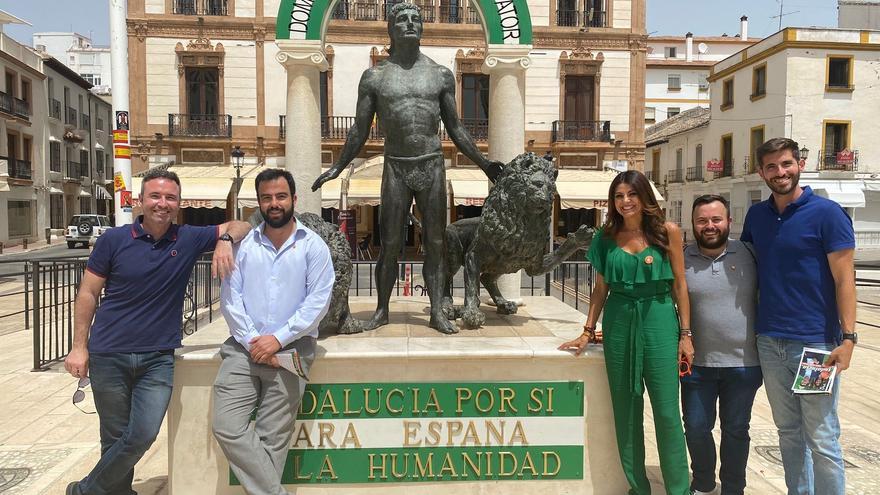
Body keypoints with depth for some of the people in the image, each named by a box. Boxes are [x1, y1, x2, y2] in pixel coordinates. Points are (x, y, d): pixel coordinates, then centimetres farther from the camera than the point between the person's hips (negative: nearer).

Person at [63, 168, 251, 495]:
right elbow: (88, 293, 2)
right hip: (109, 356, -1)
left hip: (159, 358, 1)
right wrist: (79, 347, -1)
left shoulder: (189, 239, -1)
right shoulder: (114, 239, -4)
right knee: (115, 438, 10)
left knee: (143, 435, -4)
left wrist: (225, 239, -20)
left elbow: (241, 227, 3)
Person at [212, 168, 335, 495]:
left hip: (291, 350, -2)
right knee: (227, 427, -8)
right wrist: (250, 340, -10)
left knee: (273, 437, 0)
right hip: (244, 347, 3)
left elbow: (318, 301, -7)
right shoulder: (244, 244, 9)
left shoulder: (313, 246, 1)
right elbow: (229, 296, 3)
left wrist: (278, 339, -13)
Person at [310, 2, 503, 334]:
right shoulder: (374, 77, 6)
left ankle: (437, 312, 10)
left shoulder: (441, 75, 8)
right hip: (395, 168, -1)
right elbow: (360, 130, 10)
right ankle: (382, 311, 16)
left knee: (436, 243, 2)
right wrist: (337, 167, 8)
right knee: (390, 245, 2)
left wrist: (484, 164, 11)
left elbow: (455, 129, 13)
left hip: (432, 166, 1)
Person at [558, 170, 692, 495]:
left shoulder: (668, 232, -1)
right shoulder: (607, 237, 6)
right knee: (626, 410, 9)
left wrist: (685, 333, -2)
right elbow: (601, 288, 9)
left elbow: (679, 283, 1)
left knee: (667, 411, 0)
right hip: (619, 323, 3)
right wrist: (588, 331, 6)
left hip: (658, 321, -2)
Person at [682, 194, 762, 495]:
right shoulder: (681, 260, -4)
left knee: (736, 430, 13)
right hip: (697, 363, 0)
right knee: (696, 429, 10)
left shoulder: (748, 255, -2)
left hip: (743, 362, 0)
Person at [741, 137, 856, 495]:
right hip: (769, 341, 5)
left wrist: (847, 338, -15)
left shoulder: (827, 213, -6)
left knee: (821, 439, 2)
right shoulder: (756, 215, 9)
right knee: (788, 431, 15)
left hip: (815, 343, -5)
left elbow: (844, 280, -8)